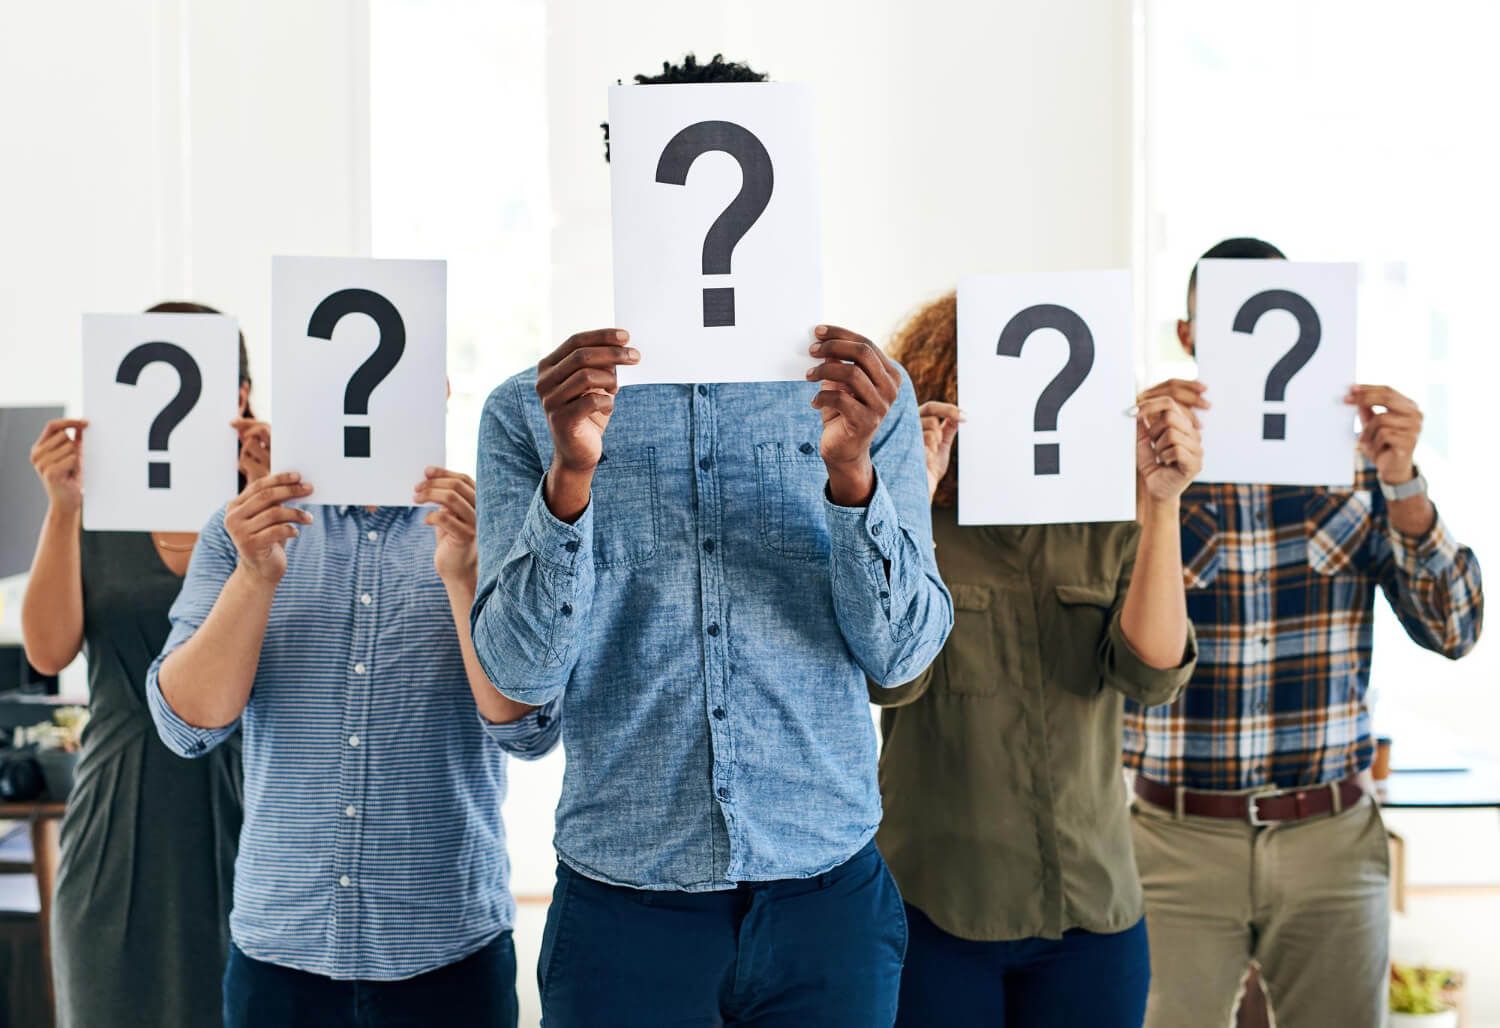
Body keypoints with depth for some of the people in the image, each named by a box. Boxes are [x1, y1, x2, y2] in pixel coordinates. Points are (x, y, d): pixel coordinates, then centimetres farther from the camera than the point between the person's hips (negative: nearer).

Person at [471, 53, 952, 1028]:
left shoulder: (861, 395, 1)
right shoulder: (530, 410, -1)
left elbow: (901, 649, -5)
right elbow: (523, 670, -9)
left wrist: (851, 471, -20)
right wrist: (571, 473, -23)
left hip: (826, 891, 1)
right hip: (623, 900, -1)